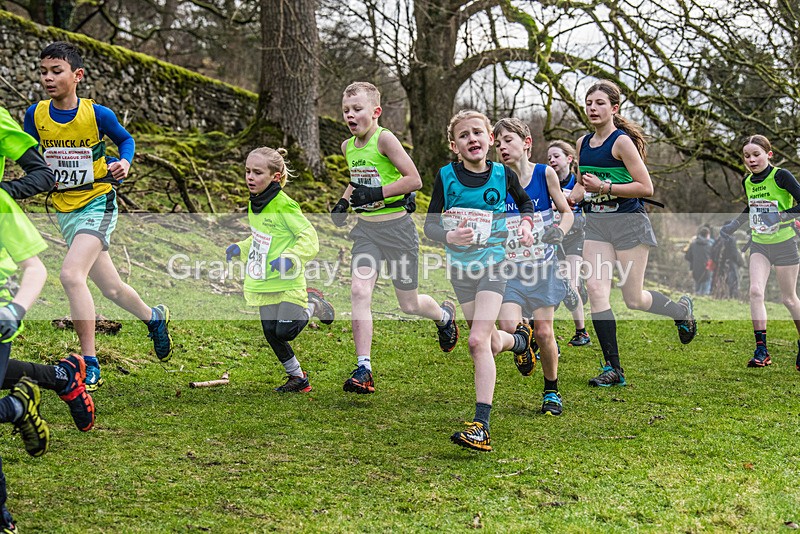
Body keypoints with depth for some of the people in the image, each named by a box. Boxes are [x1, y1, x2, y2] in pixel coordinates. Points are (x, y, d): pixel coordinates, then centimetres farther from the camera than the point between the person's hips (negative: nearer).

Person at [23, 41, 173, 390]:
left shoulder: (98, 114, -12)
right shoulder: (35, 115, -4)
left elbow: (125, 139, 7)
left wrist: (124, 163, -13)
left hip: (98, 204, -5)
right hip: (65, 211, 5)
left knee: (70, 274, -26)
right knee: (111, 288, 16)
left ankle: (90, 366, -19)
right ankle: (154, 317, 48)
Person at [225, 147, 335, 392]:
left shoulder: (284, 205, -19)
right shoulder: (254, 202, 6)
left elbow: (309, 238, -19)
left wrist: (290, 258, -31)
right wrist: (241, 247, 13)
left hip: (288, 282, -8)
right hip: (264, 282, 8)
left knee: (285, 332, -10)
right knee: (270, 332, 8)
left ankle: (311, 304, 19)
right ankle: (297, 378, 25)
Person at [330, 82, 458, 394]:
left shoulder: (384, 139, -16)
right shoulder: (348, 147, 6)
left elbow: (414, 180, -20)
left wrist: (376, 193, -25)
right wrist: (343, 202, 10)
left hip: (396, 227, -5)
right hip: (366, 229, 5)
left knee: (408, 305, 8)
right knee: (359, 291, -14)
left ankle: (444, 315, 44)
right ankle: (363, 370, -12)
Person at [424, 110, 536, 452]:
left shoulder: (503, 175, -4)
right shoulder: (446, 177, -6)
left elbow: (525, 202, 18)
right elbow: (430, 224, -6)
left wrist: (526, 224, -2)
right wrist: (449, 236, -27)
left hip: (494, 261, -3)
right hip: (460, 264, 3)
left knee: (478, 341, -17)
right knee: (490, 344, 13)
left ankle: (481, 426, -19)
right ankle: (519, 339, 51)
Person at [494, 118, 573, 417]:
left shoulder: (545, 174, -5)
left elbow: (566, 211, 5)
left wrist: (560, 231, -15)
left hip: (543, 266, 0)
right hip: (510, 268, 0)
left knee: (543, 331, -2)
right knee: (509, 327, -17)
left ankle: (551, 390, 22)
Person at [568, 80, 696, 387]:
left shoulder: (622, 142, -12)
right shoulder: (582, 144, 9)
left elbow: (646, 188, -16)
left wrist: (604, 187, -22)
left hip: (629, 223, -6)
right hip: (596, 224, 6)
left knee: (633, 299, 0)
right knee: (595, 289, -10)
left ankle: (682, 309, 34)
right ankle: (613, 369, -6)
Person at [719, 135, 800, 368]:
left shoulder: (781, 176, -15)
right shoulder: (747, 181, 5)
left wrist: (781, 215, -32)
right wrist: (734, 224, 16)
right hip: (759, 244, 5)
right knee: (755, 291, -14)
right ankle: (761, 350, -13)